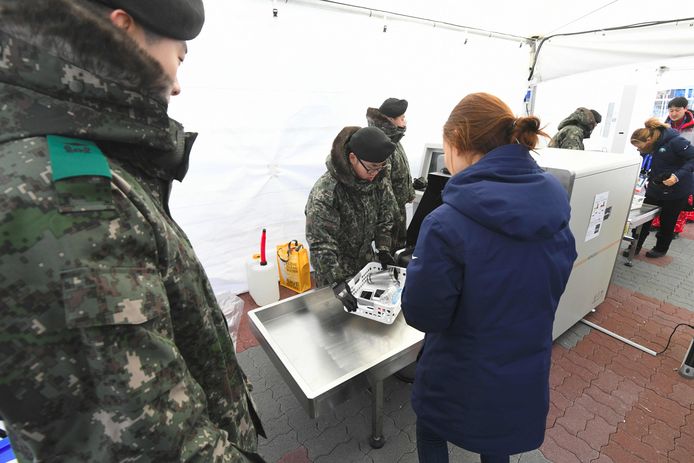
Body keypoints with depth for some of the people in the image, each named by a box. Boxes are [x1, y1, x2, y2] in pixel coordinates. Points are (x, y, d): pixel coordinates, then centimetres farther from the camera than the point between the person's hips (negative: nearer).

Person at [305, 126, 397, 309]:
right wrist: (337, 282, -31)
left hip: (367, 261, 5)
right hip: (336, 268, -5)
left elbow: (385, 219, 3)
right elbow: (321, 243, -28)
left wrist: (383, 250, -7)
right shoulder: (324, 192, -29)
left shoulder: (378, 180, -10)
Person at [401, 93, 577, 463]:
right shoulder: (556, 206, -9)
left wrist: (420, 265, -5)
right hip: (526, 371, 6)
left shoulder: (447, 223, -31)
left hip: (462, 378, -5)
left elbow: (422, 315, -20)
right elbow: (552, 288, 5)